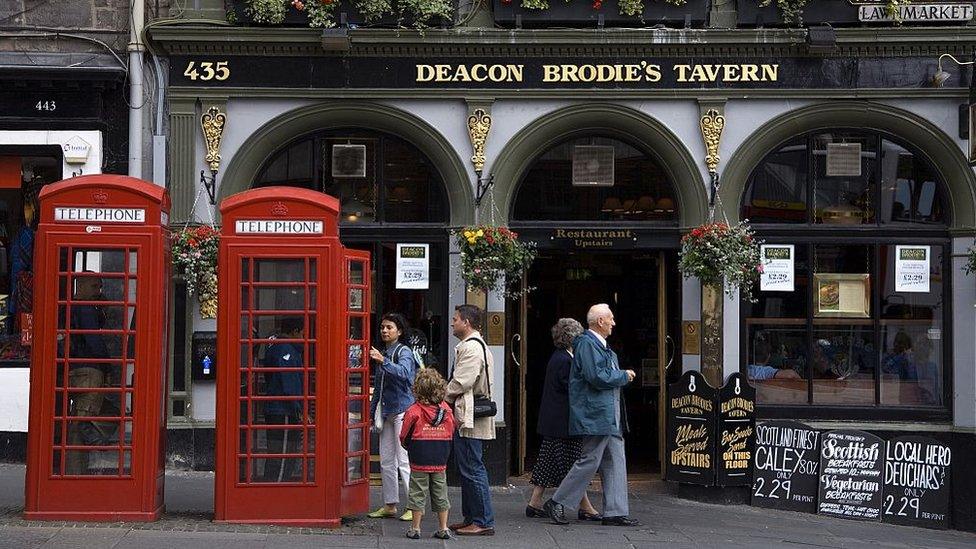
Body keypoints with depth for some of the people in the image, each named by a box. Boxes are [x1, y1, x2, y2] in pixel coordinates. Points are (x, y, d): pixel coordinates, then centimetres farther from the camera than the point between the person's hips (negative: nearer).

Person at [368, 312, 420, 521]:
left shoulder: (404, 352, -6)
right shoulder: (382, 353, 17)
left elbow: (403, 373, -28)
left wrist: (383, 361, -41)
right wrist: (371, 412, 20)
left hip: (402, 410, -8)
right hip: (387, 412, 8)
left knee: (404, 460, -9)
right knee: (386, 461, 8)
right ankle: (390, 505, 15)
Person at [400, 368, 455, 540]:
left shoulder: (414, 411, -13)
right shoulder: (446, 410, -3)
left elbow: (404, 438, -6)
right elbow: (451, 435, 6)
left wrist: (411, 448, 13)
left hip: (419, 462, -3)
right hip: (440, 462, 3)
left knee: (418, 494, 6)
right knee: (440, 495, 12)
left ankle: (415, 529, 11)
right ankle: (443, 528, 15)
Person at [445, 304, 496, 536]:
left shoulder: (471, 347, -16)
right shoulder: (476, 345, 19)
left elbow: (461, 382, -20)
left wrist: (443, 399, -4)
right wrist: (448, 398, 12)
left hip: (468, 419, -11)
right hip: (467, 417, 11)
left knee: (472, 469, -8)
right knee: (467, 469, 15)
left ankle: (484, 521, -5)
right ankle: (471, 518, 22)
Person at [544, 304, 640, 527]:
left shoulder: (600, 345, 18)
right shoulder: (586, 344, -13)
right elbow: (597, 377, -21)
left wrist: (622, 375, 6)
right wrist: (624, 376, -10)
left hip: (610, 416, 10)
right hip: (596, 415, -10)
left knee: (616, 462, 7)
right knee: (590, 461, -6)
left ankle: (615, 512, 9)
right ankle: (557, 503, 4)